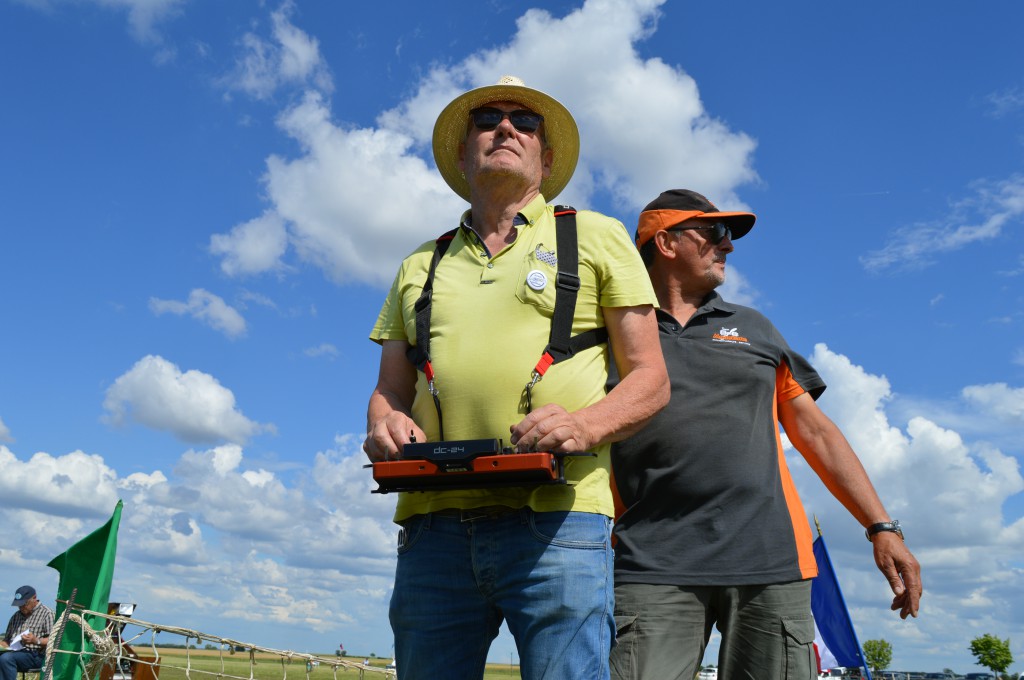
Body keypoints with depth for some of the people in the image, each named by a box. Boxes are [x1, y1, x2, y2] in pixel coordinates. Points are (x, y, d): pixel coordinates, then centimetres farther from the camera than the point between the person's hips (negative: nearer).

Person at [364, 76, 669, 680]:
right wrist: (383, 426, -3)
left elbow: (650, 379, 8)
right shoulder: (421, 267, 22)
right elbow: (390, 391, 21)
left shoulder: (598, 237, 13)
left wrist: (585, 425, -13)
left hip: (555, 518, -3)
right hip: (434, 518, 3)